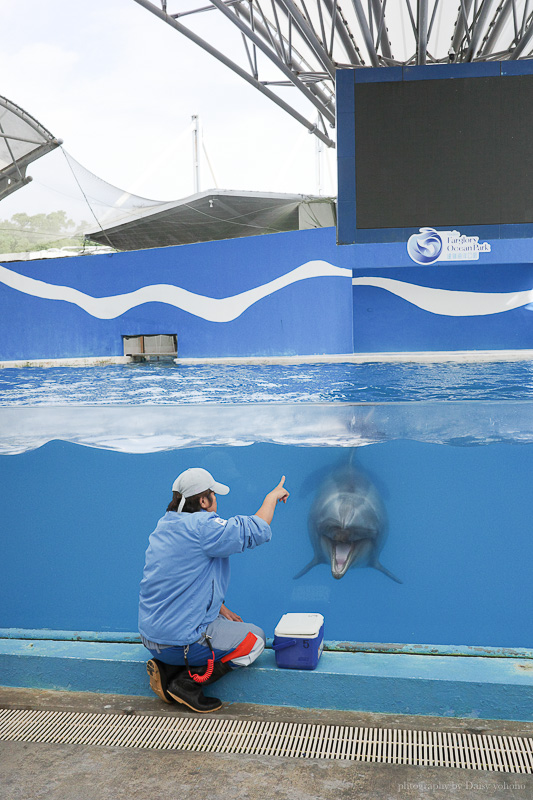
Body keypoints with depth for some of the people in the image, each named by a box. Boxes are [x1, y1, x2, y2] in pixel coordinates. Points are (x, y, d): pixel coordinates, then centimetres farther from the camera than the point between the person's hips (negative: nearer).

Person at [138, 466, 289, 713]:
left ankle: (166, 668, 10)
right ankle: (187, 684, -1)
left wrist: (220, 609, 15)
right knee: (255, 638, 7)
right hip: (180, 641, -9)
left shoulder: (165, 525, 10)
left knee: (229, 625, 26)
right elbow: (256, 531, -16)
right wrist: (272, 497, 1)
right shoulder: (201, 526, -19)